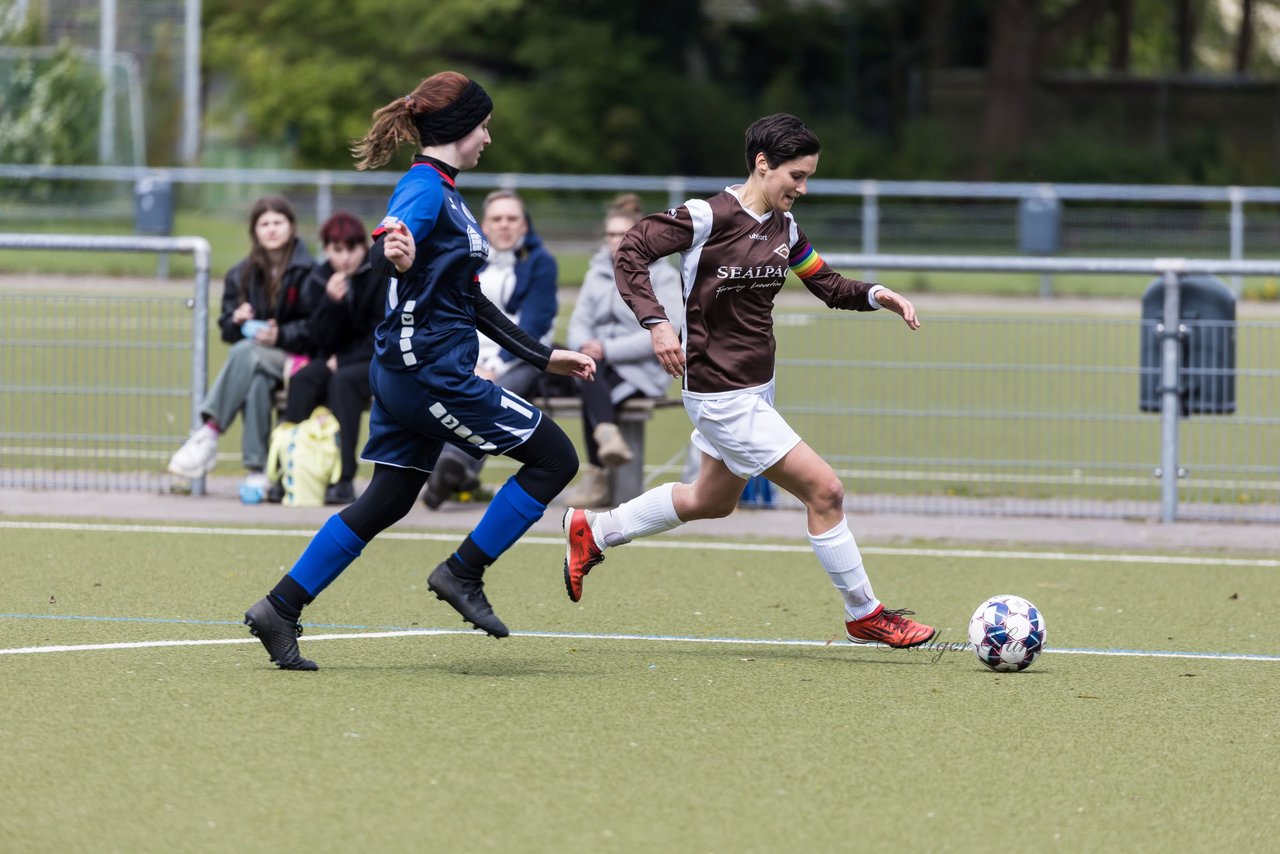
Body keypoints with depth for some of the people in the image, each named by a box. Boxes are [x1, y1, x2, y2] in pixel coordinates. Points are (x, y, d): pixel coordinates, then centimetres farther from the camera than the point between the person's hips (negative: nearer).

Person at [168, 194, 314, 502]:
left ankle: (209, 432, -35)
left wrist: (280, 336, -21)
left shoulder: (307, 273, -1)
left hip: (294, 358, -3)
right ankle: (256, 472, -41)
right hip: (253, 356, 3)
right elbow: (228, 330, 13)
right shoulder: (241, 275, 15)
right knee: (257, 381, -35)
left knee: (247, 352, -35)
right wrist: (236, 320, -10)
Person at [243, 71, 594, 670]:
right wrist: (394, 255, -57)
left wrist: (543, 357, 24)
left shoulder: (443, 192, 18)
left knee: (386, 502, 10)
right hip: (431, 373, -10)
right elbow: (382, 251, -33)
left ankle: (280, 610, 8)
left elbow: (468, 301, 24)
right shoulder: (424, 188, -13)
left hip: (406, 373, 10)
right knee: (554, 458, -3)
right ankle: (462, 574, 1)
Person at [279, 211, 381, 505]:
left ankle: (343, 479, -39)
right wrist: (331, 302, -20)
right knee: (302, 380, -27)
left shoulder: (382, 275, -8)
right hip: (337, 360, 4)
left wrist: (342, 361, -16)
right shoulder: (319, 279, 3)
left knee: (342, 380, -34)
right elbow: (322, 340, -2)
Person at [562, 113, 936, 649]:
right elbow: (631, 251, -17)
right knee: (824, 490, -10)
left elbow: (827, 286, 14)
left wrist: (875, 296, -6)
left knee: (713, 501, 26)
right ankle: (864, 615, 3)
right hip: (721, 396, -10)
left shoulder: (784, 227, 5)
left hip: (757, 389, 10)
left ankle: (592, 532, 42)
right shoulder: (708, 217, -18)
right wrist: (656, 321, -29)